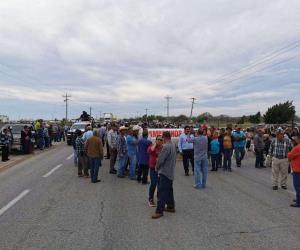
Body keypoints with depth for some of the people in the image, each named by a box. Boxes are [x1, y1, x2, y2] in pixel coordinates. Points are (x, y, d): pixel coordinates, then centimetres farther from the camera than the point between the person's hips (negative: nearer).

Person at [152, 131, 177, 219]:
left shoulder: (166, 147, -21)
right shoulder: (173, 146, 8)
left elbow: (160, 159, -20)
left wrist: (157, 167, -3)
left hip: (165, 172, -10)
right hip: (171, 172, 10)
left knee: (162, 192, -6)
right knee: (169, 190, 19)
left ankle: (159, 211, -3)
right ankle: (171, 206, 28)